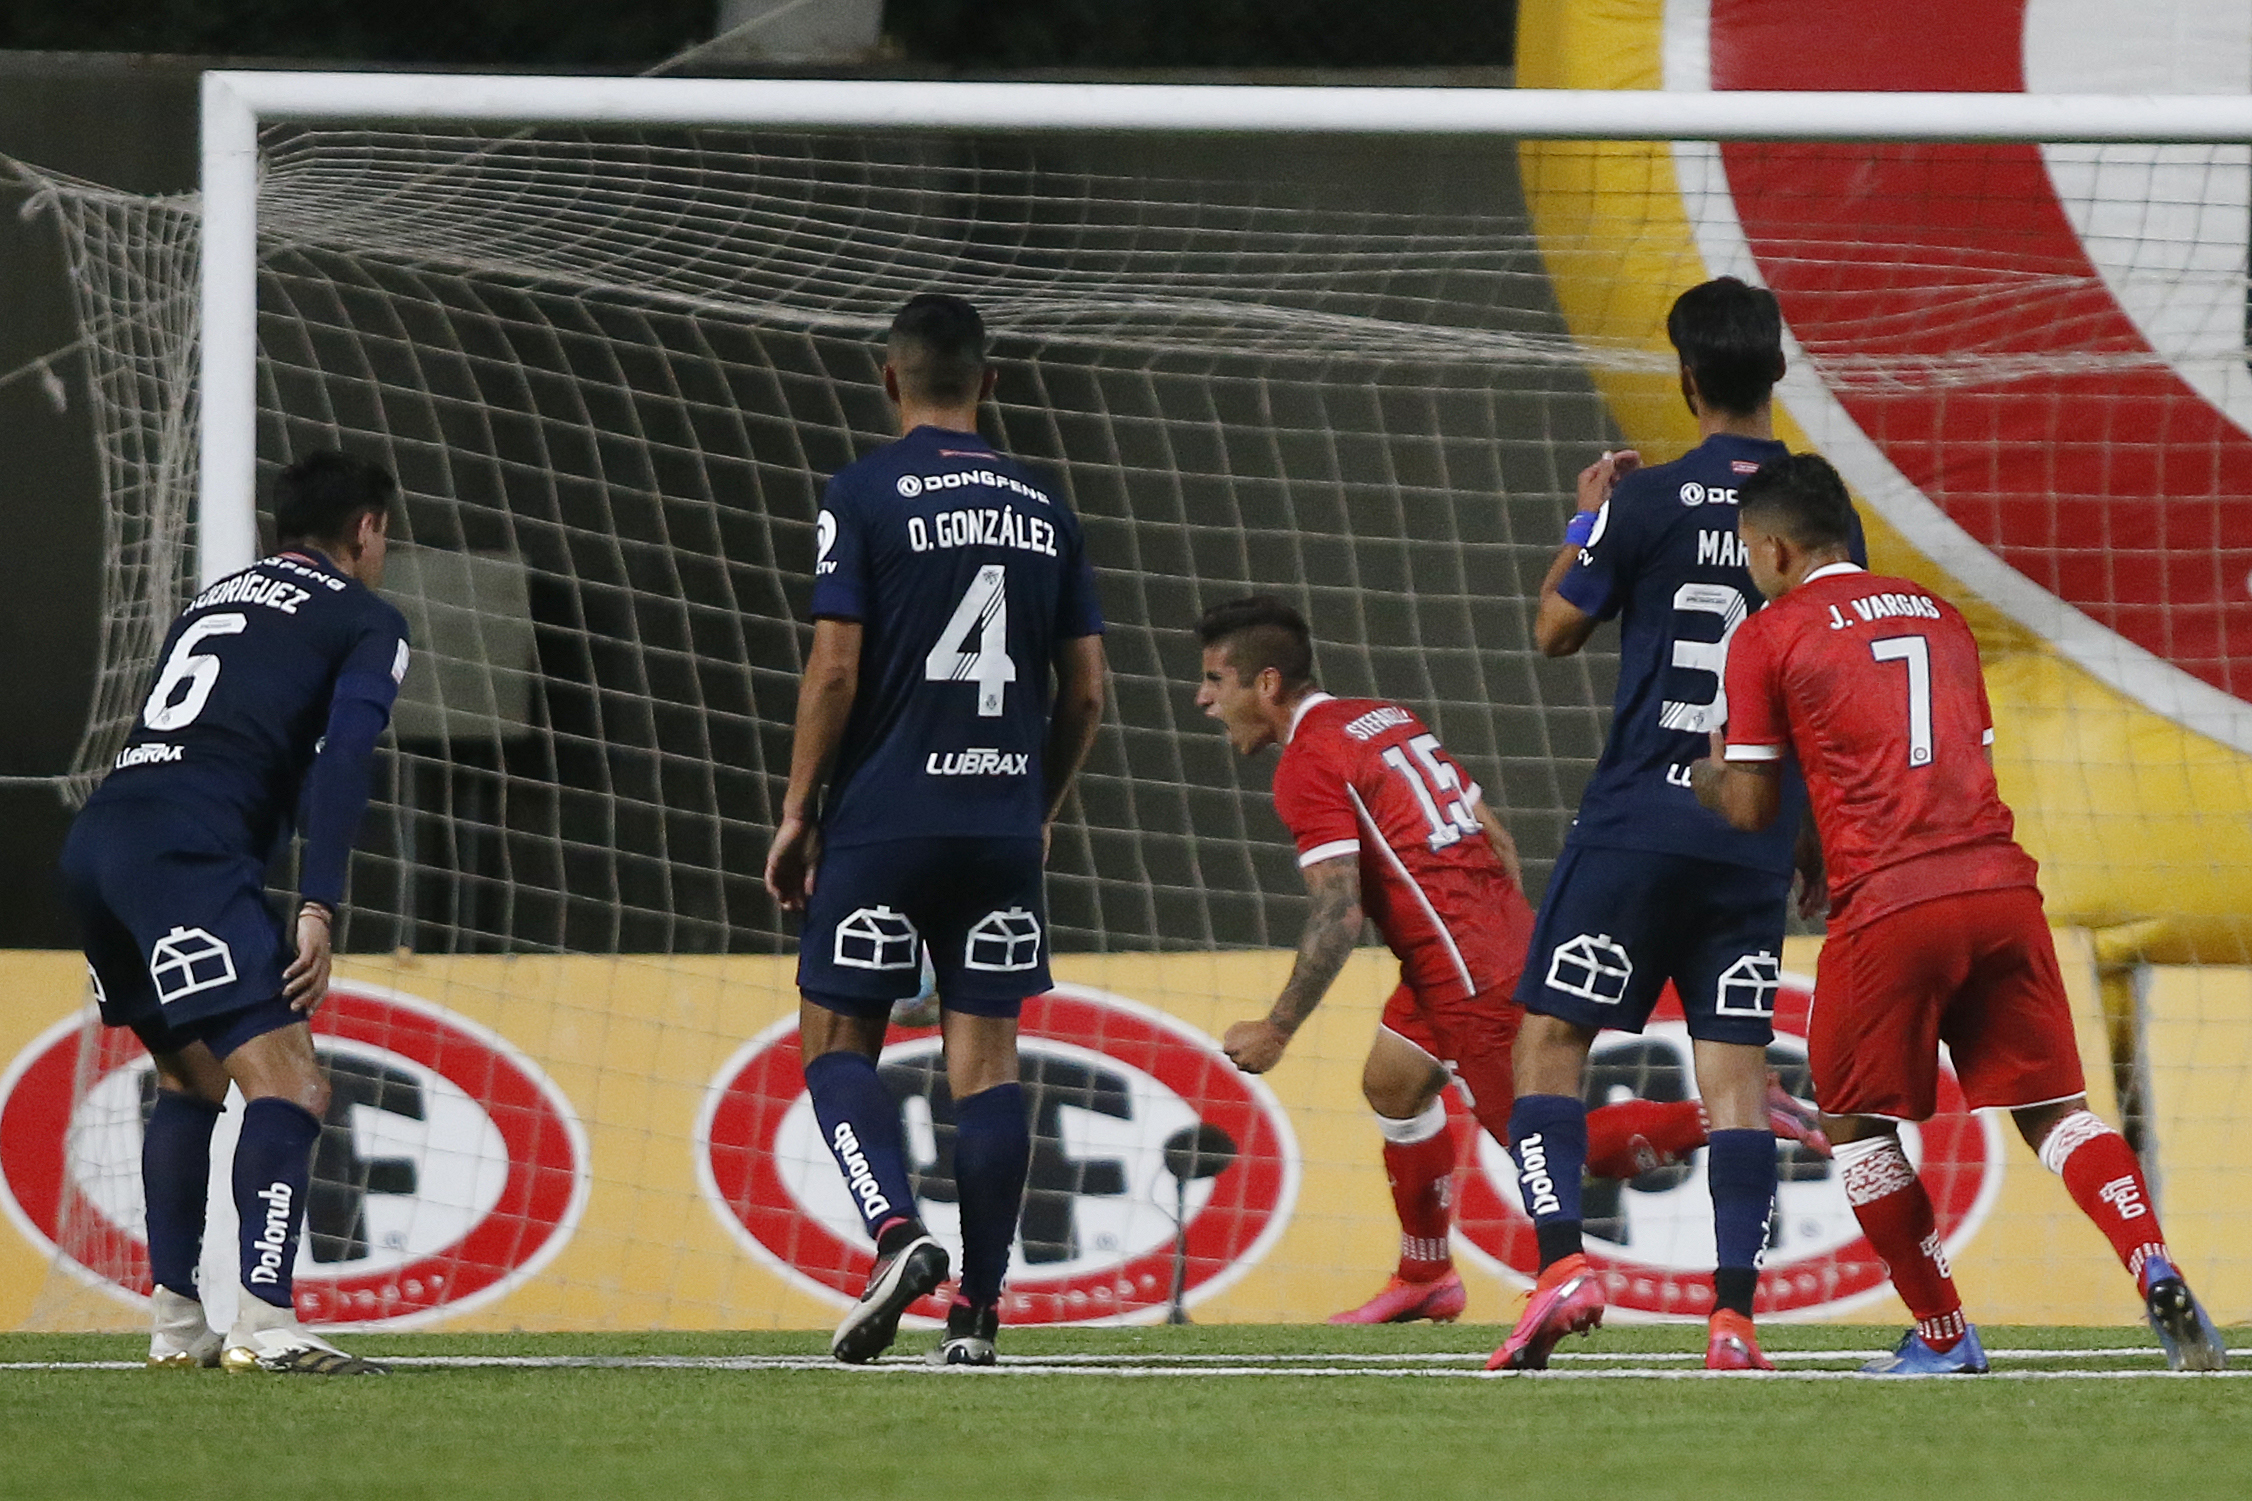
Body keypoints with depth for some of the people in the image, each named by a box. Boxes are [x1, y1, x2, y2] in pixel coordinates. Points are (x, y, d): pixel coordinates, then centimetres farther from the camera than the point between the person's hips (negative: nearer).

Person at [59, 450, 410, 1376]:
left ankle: (175, 1324, 22)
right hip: (186, 852, -8)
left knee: (192, 1082, 25)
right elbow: (340, 760, -7)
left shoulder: (215, 600, 31)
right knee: (290, 1087, -13)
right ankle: (264, 1324, -27)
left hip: (92, 846, 8)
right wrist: (317, 911, -13)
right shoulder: (368, 622, 9)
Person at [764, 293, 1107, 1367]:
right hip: (1003, 821, 4)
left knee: (836, 1042, 6)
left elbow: (834, 668, -9)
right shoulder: (1041, 507, 9)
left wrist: (797, 813, -1)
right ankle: (977, 1311, 0)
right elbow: (1085, 690, 10)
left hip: (882, 818, -4)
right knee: (985, 1059, 4)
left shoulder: (863, 494, -4)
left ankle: (895, 1230, -18)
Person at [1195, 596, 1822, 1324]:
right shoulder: (1388, 718, 15)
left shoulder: (1307, 766, -12)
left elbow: (1338, 917, -20)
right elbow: (1495, 834, 18)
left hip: (1470, 975, -10)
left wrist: (1276, 1031, -13)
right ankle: (1426, 1278, 31)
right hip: (1508, 932, 10)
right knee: (1391, 1082, 22)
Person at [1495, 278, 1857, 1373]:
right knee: (1738, 1069, 3)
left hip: (1638, 822, -3)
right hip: (1756, 841, 3)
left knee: (1550, 1039, 5)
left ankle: (1561, 1261, -11)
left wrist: (1583, 523, 19)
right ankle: (1734, 1317, -5)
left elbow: (1556, 631, 5)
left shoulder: (1648, 502, -8)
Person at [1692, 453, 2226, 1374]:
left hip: (1889, 909, -5)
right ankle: (2155, 1271, -18)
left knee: (1856, 1122, 14)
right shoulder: (1937, 616, 21)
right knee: (2052, 1107, 6)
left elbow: (1750, 807, 3)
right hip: (2000, 882, 5)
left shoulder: (1767, 639, 3)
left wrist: (1704, 772, 27)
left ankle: (1942, 1337, 13)